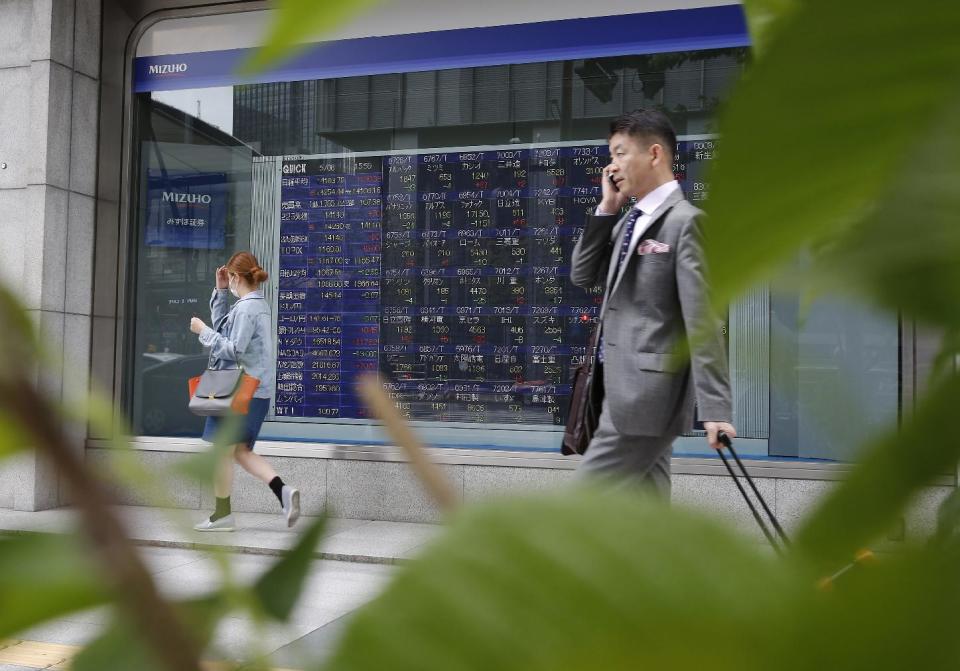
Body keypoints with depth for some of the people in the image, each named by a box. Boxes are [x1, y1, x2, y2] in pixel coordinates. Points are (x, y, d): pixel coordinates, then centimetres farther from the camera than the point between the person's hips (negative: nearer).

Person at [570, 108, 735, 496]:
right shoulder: (628, 221, 15)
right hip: (624, 391, 8)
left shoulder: (684, 221, -11)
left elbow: (702, 319, -16)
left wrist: (714, 408, -20)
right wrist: (606, 209, 5)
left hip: (646, 395, -8)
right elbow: (582, 276, 15)